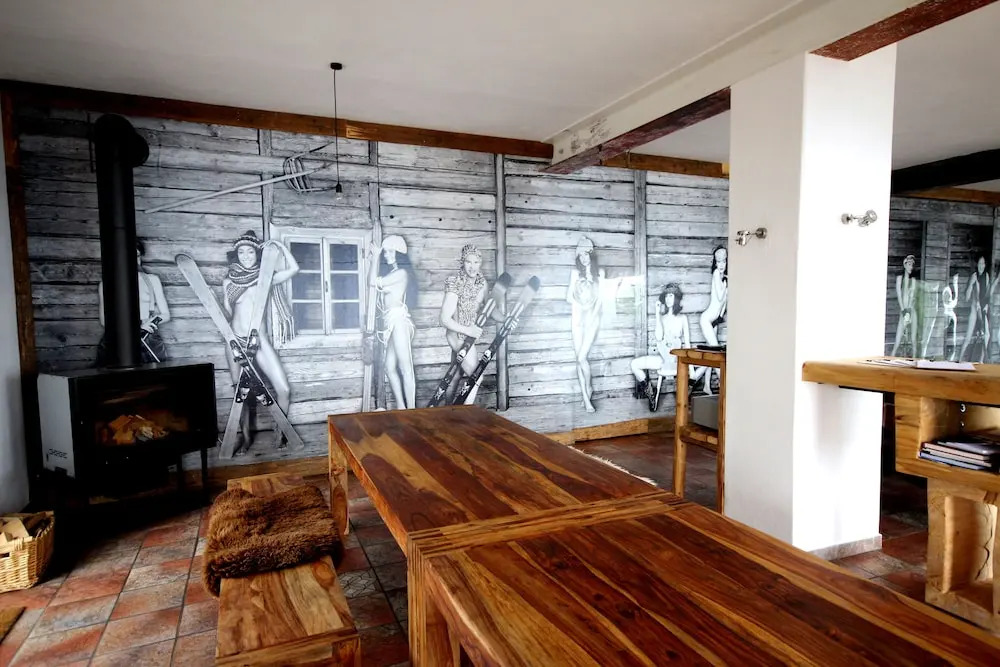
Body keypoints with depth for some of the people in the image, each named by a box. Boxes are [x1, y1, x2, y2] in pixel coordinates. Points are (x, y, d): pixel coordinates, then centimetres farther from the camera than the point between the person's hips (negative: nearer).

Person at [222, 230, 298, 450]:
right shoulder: (228, 280, 5)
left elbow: (294, 269, -5)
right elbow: (227, 310, 14)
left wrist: (280, 246, -6)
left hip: (259, 341, -1)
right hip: (236, 341, 1)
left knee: (283, 389, -11)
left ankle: (279, 432, 8)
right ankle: (246, 437, 22)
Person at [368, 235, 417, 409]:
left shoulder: (401, 272, -6)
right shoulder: (389, 272, 20)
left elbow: (374, 282, -12)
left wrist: (375, 257, -3)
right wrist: (372, 260, 17)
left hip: (398, 320, -9)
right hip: (390, 323, 10)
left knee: (405, 368, -11)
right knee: (390, 368, 8)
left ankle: (411, 410, -11)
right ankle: (401, 408, 12)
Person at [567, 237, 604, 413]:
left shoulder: (599, 272, 7)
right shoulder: (575, 273, 8)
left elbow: (600, 296, 3)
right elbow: (569, 297, 4)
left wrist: (593, 314, -10)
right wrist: (582, 306, -9)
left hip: (593, 318, -1)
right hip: (578, 317, 2)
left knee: (582, 358, -14)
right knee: (580, 359, 0)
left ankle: (589, 388, 10)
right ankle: (586, 398, 7)